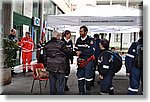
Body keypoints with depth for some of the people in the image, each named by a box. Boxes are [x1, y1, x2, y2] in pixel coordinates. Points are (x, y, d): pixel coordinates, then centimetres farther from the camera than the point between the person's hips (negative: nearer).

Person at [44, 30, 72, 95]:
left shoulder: (47, 44, 8)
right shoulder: (61, 43, -11)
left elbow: (45, 55, 10)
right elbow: (68, 51, -4)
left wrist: (46, 65, 17)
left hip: (50, 67, 6)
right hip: (59, 67, -6)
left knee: (52, 84, 14)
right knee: (60, 84, 3)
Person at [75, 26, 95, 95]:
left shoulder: (90, 40, -9)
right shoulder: (78, 40, 10)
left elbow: (91, 51, -18)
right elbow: (76, 49, 16)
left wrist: (81, 52, -20)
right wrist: (77, 52, -6)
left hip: (88, 61, -5)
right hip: (80, 61, 5)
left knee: (88, 76, -2)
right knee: (80, 76, 7)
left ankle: (88, 91, 17)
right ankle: (81, 92, 18)